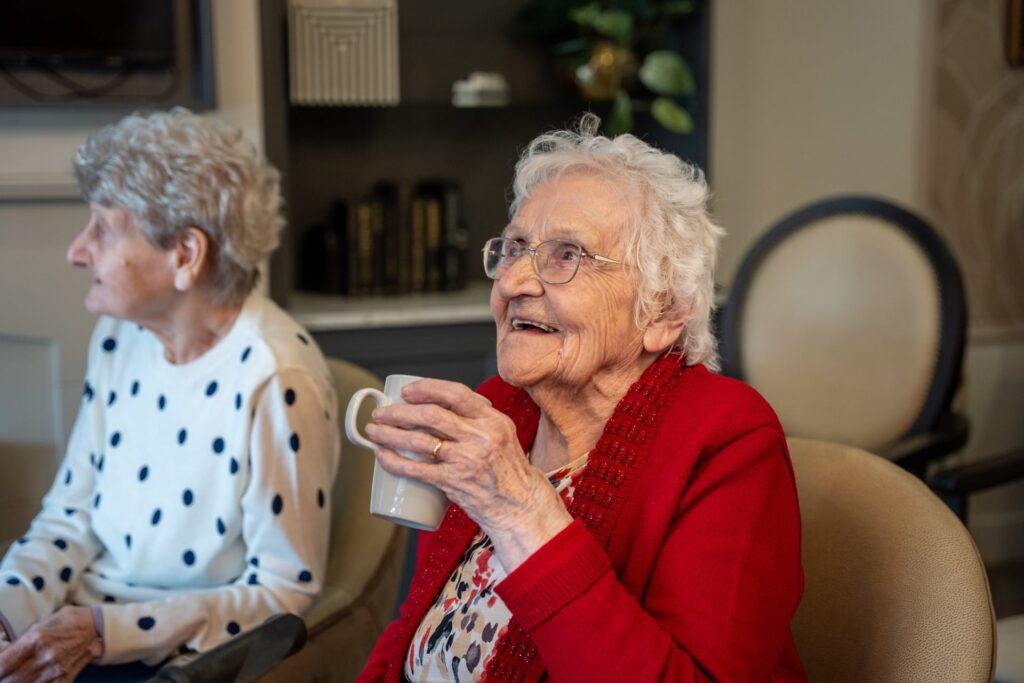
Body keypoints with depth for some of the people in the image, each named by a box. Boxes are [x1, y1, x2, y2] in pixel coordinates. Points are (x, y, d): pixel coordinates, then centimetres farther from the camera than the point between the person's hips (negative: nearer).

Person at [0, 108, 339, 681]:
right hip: (79, 625, 6)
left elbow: (285, 592, -15)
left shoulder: (274, 379, -22)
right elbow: (70, 516, 7)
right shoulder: (120, 336, 0)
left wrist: (105, 632, -20)